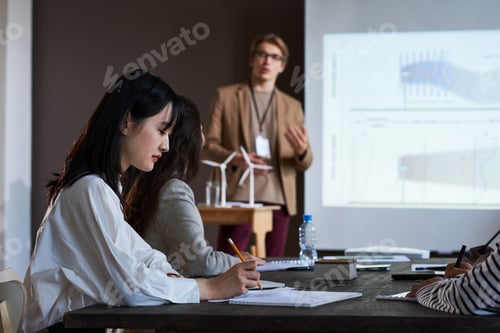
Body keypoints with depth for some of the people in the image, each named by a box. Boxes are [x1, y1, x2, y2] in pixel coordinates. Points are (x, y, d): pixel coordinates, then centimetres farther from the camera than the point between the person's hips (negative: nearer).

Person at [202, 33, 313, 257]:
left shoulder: (292, 106, 16)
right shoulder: (226, 96, 9)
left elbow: (304, 164, 14)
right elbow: (208, 145, 4)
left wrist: (302, 152, -10)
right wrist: (235, 159, -15)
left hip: (278, 199, 3)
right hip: (238, 196, -2)